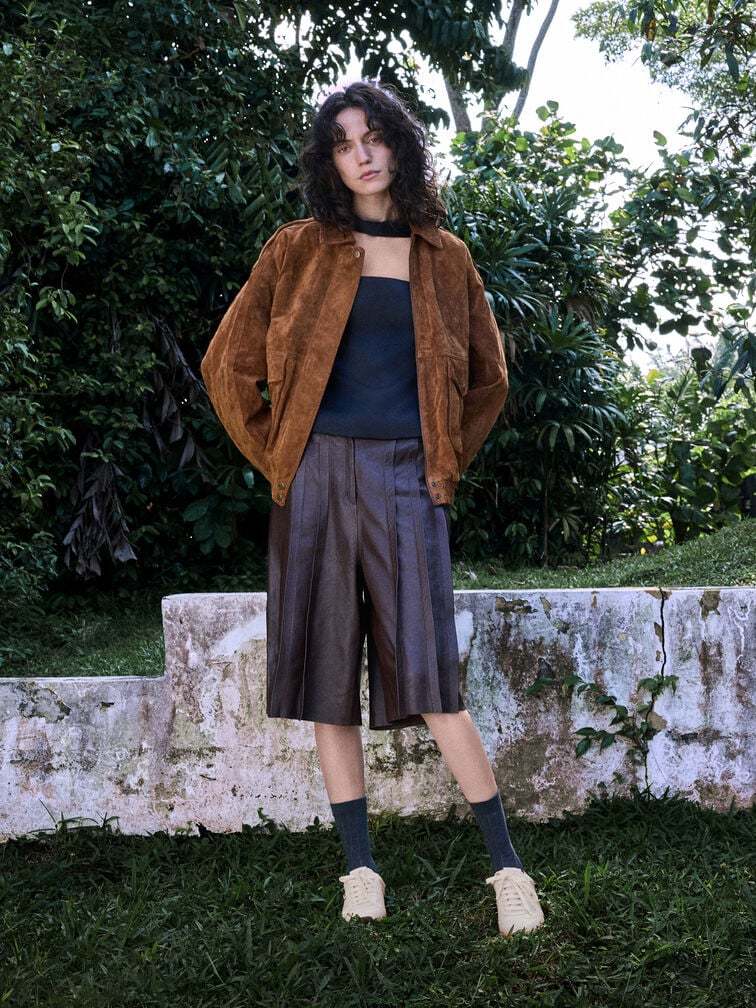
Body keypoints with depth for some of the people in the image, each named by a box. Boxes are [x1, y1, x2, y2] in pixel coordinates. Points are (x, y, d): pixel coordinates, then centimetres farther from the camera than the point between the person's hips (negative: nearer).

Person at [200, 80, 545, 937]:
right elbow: (229, 362, 9)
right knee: (327, 671, 0)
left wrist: (448, 461, 11)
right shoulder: (300, 249, 7)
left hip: (406, 479, -1)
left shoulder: (443, 258, 11)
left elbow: (487, 377, 20)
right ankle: (361, 872, 9)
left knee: (428, 672, -8)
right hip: (319, 477, 1)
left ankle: (507, 867, 0)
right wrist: (276, 456, 5)